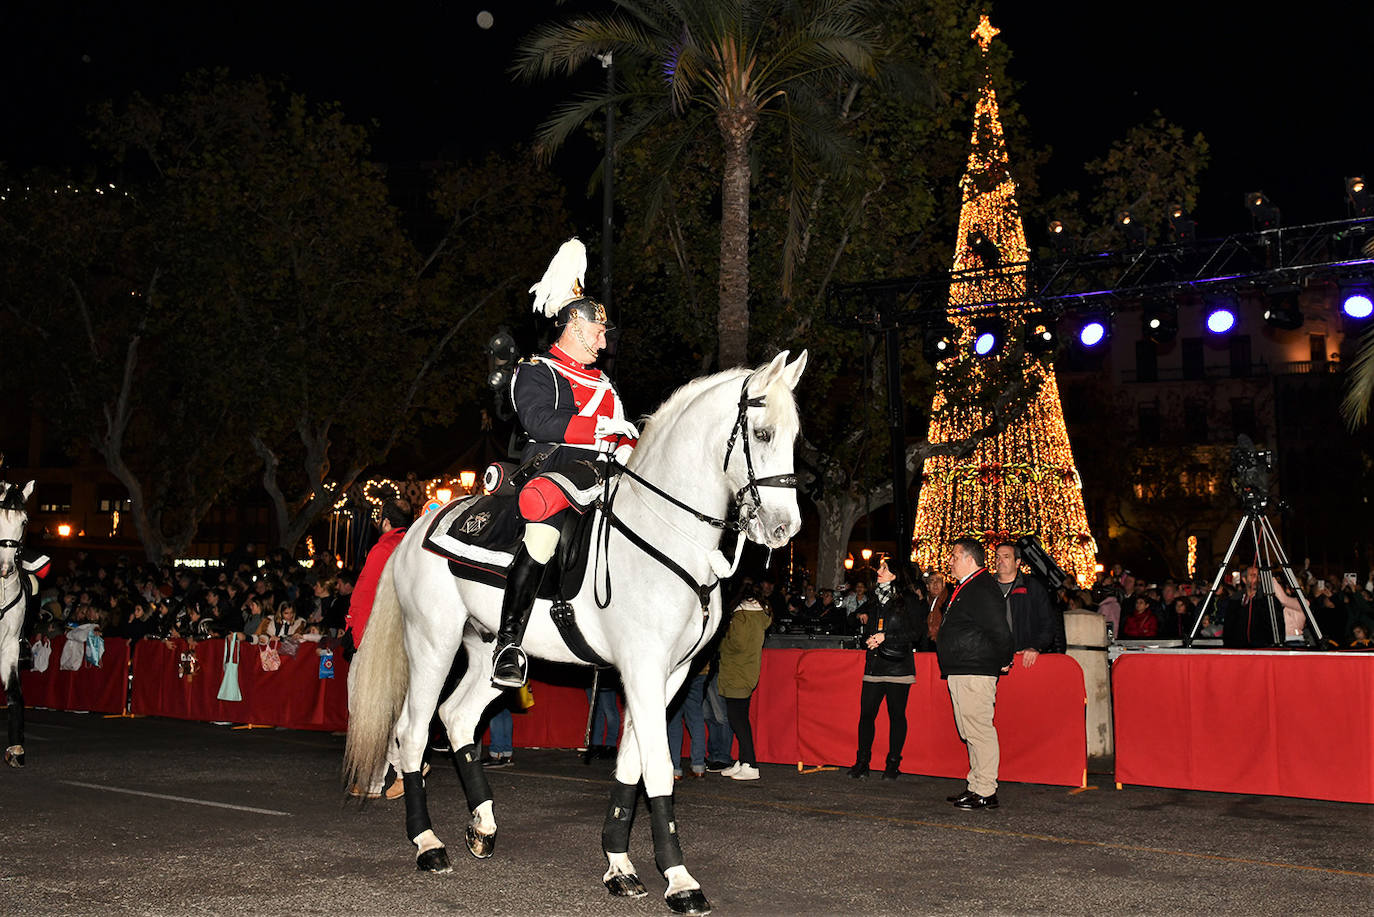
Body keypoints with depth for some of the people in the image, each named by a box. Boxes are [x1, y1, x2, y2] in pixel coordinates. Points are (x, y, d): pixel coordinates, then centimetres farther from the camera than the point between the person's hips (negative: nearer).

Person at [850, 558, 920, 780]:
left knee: (896, 714, 0)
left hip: (898, 664, -5)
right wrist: (868, 639, 1)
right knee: (866, 712, 0)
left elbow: (915, 632, -6)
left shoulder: (909, 600, -1)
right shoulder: (875, 598, 17)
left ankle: (893, 764, 9)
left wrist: (885, 637, -12)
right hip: (874, 664, 5)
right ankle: (862, 762, 8)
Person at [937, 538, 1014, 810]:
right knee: (971, 732, 14)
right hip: (960, 673, 11)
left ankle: (986, 792, -4)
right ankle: (977, 786, 20)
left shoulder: (983, 590, -16)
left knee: (979, 731, -7)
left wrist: (1004, 662, -10)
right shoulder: (965, 589, 18)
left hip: (976, 673, -11)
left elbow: (1000, 632, -21)